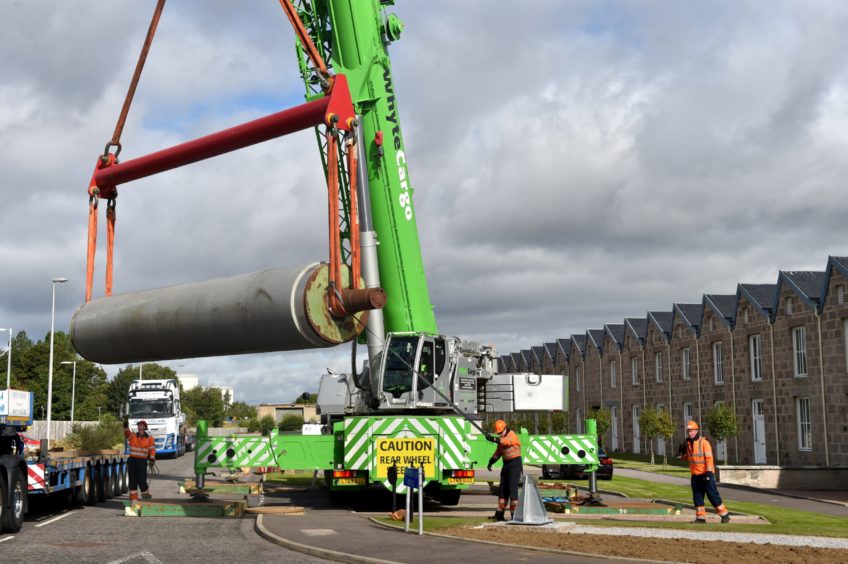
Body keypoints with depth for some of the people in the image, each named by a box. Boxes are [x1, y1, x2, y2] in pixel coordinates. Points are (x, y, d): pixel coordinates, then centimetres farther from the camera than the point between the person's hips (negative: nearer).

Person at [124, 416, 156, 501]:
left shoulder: (149, 438, 4)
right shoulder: (132, 436, 7)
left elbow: (152, 450, 6)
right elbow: (127, 432, -12)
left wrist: (152, 460, -5)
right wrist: (126, 424, -29)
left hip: (142, 461, -2)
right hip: (132, 460, 2)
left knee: (142, 480, -6)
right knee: (132, 480, 5)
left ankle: (146, 496, 15)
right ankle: (133, 499, 13)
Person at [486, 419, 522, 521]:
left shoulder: (511, 434, -12)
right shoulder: (501, 439, 14)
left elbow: (506, 441, -33)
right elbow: (498, 452, 19)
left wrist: (492, 439, -44)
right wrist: (491, 462, 8)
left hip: (515, 464, -9)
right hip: (506, 464, 9)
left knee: (512, 488, -13)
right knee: (502, 489, 9)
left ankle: (514, 514, -12)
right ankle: (499, 514, 13)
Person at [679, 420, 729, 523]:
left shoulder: (704, 442, -11)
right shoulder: (688, 444, 10)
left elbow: (709, 458, -17)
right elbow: (685, 458, 21)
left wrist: (708, 472, -23)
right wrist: (683, 451, 0)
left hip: (706, 474, -7)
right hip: (695, 475, 7)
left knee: (713, 495, -4)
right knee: (697, 497, 6)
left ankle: (724, 514, 5)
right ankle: (700, 517, 11)